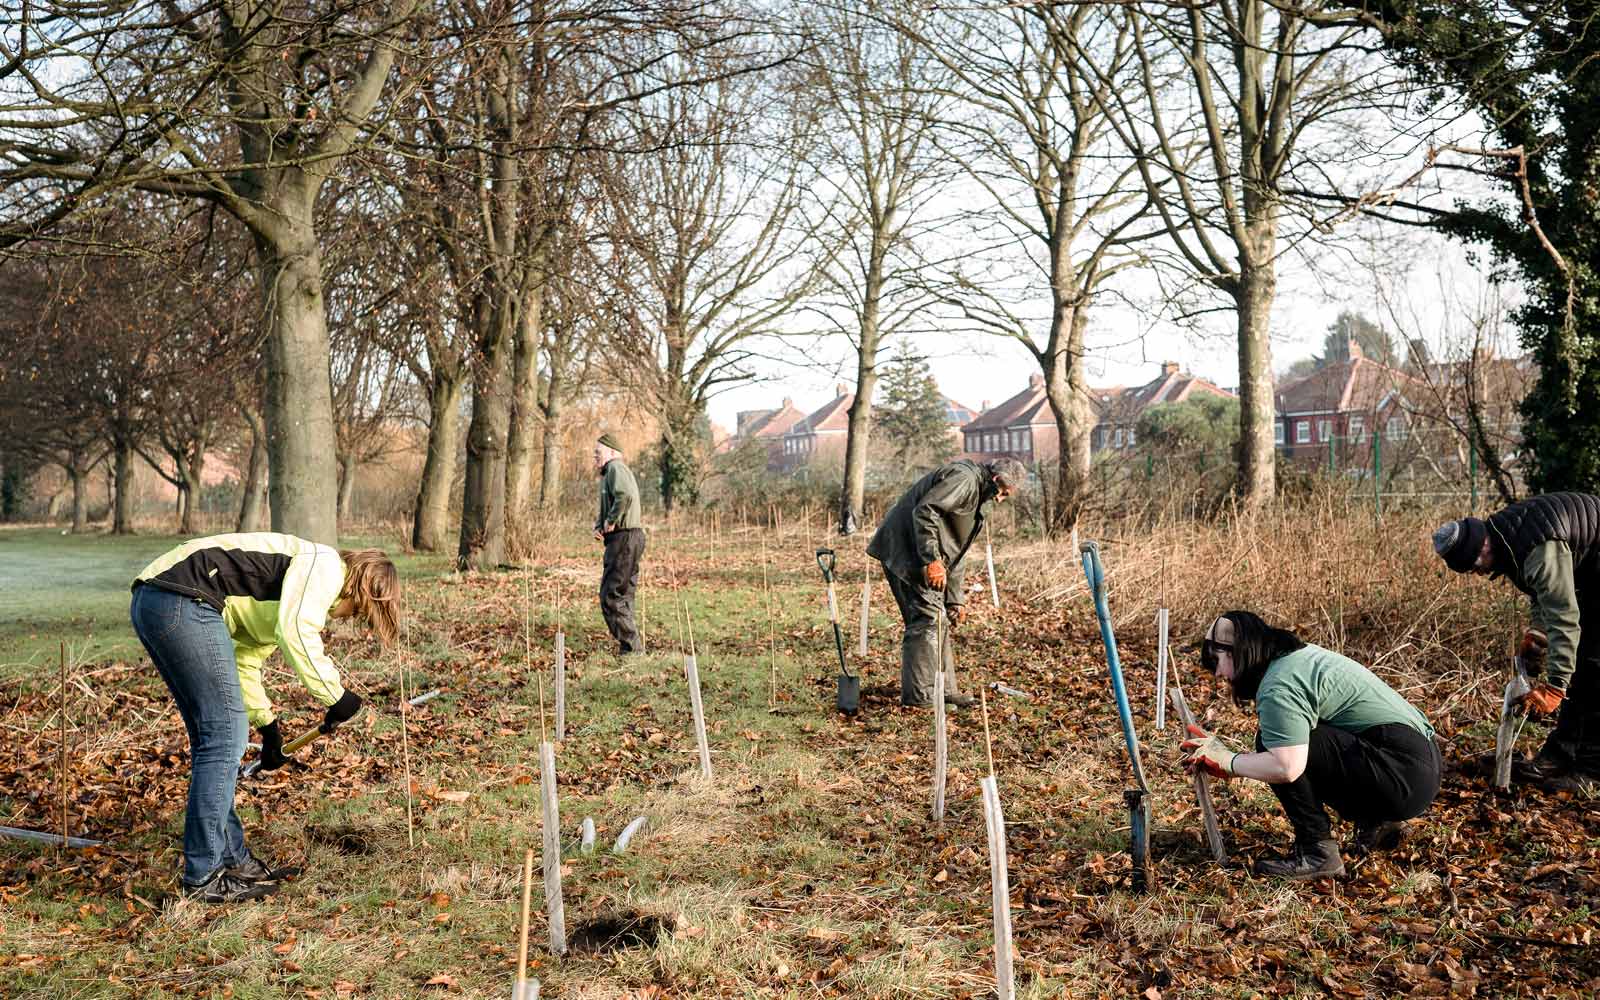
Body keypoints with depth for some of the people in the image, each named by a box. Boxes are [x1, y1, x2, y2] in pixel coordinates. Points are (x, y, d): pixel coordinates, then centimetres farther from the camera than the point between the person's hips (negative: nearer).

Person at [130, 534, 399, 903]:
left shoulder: (293, 591, 27)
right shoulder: (327, 566, -2)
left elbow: (245, 660, 33)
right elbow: (296, 633, -19)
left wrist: (266, 725, 35)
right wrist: (335, 695, -8)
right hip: (183, 601, -11)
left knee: (213, 736, 16)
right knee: (224, 736, -6)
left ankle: (231, 858, 24)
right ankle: (204, 877, 0)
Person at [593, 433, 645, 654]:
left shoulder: (615, 468, -10)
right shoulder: (608, 474, 23)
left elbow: (625, 495, -29)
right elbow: (606, 508, 25)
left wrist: (611, 522, -19)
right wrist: (599, 525, 5)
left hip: (624, 538, -11)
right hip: (629, 539, 11)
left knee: (611, 596, -9)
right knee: (623, 596, 14)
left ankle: (632, 648, -8)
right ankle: (631, 647, 17)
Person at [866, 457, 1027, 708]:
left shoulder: (975, 491, 22)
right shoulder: (964, 478, -12)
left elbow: (955, 548, 25)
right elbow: (925, 510, -25)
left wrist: (955, 598, 21)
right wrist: (932, 560, -27)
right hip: (905, 551, -11)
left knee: (936, 619, 14)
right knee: (927, 619, -10)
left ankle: (944, 690, 23)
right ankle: (918, 696, -6)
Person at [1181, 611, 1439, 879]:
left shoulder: (1278, 685, -17)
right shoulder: (1299, 655, 14)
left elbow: (1285, 767, -28)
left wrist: (1228, 761, -13)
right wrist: (1221, 755, 9)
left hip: (1403, 774, -10)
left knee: (1278, 743, -17)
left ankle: (1317, 852, -9)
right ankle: (1375, 822, 16)